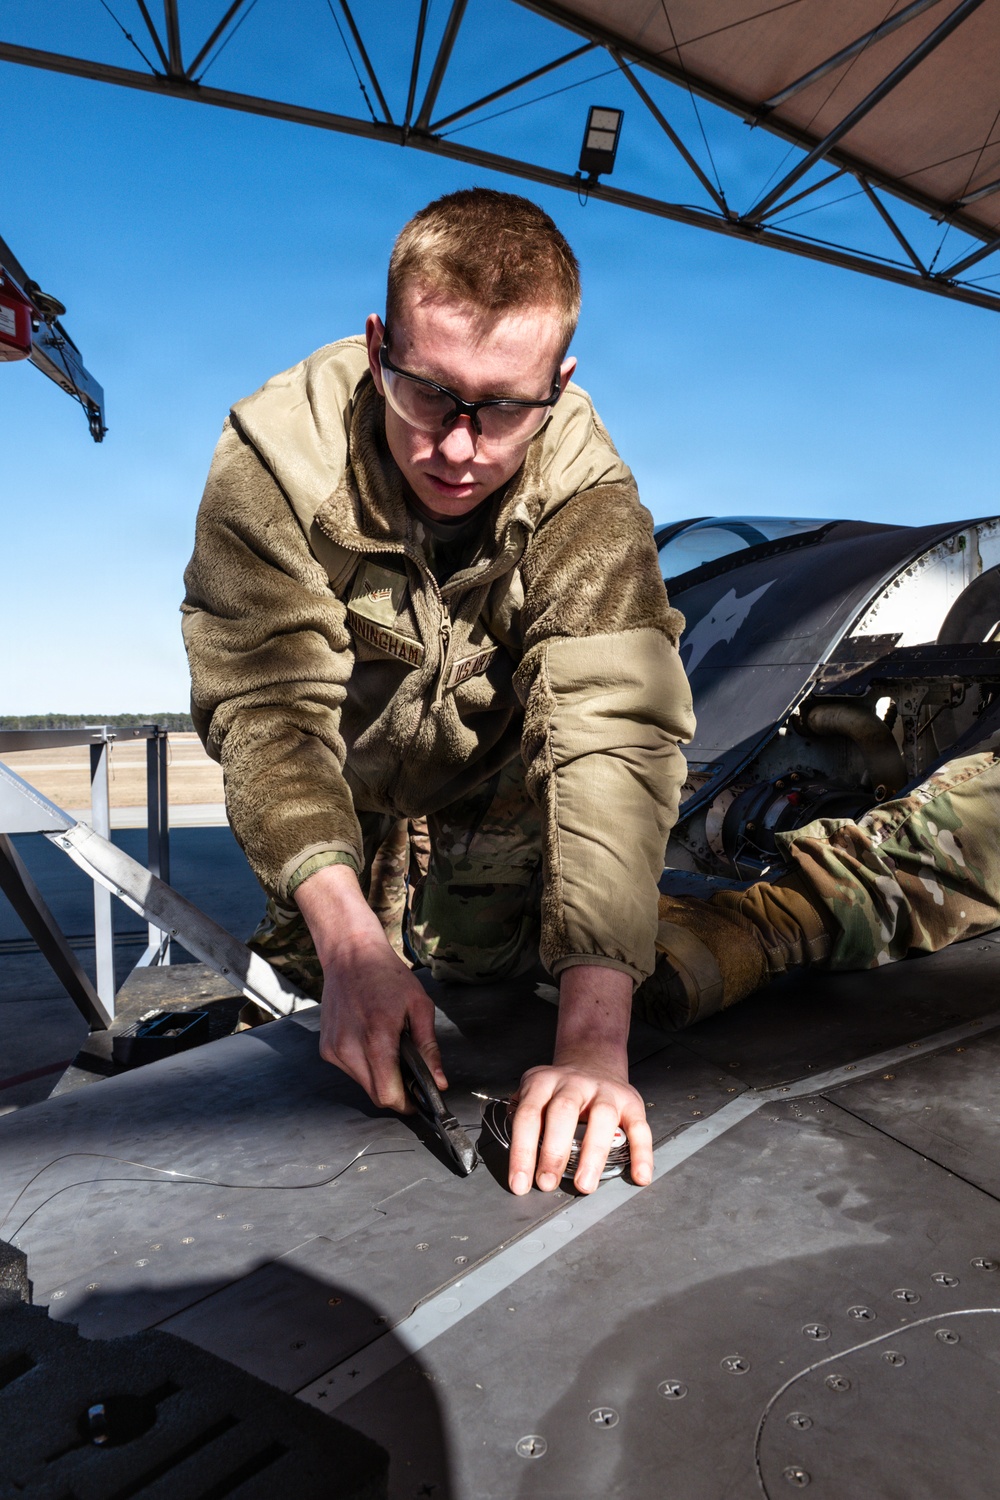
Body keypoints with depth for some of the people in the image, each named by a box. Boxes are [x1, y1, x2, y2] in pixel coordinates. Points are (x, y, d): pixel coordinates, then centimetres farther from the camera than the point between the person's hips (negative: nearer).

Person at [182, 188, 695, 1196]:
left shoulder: (588, 494, -33)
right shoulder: (276, 457, -32)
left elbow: (616, 735, -42)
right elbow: (272, 707, -36)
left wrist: (593, 1041, -51)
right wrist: (347, 938, -50)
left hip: (493, 758, 0)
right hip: (341, 746, 1)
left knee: (485, 962, -6)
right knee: (315, 968, 0)